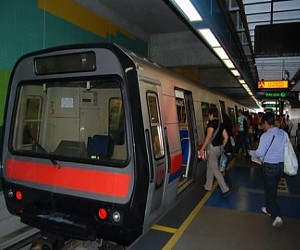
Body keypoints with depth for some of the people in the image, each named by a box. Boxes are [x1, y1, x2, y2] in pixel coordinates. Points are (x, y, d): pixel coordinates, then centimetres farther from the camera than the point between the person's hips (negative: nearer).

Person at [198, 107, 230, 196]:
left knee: (215, 169, -1)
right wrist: (222, 147, 22)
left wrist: (202, 148, -22)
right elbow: (226, 137, 11)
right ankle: (208, 186, 29)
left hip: (212, 148, -9)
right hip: (219, 147, 9)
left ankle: (225, 189, 0)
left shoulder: (211, 123, -14)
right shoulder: (220, 124, 10)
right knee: (210, 167, 20)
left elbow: (209, 137, -24)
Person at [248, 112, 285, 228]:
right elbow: (286, 149, 8)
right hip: (280, 165, 6)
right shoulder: (283, 133, -2)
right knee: (273, 189, 22)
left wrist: (251, 152, 5)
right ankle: (269, 209, 39)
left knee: (270, 191, 7)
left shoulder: (265, 136, -19)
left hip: (269, 166, -6)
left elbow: (260, 153, -14)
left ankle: (277, 216, 2)